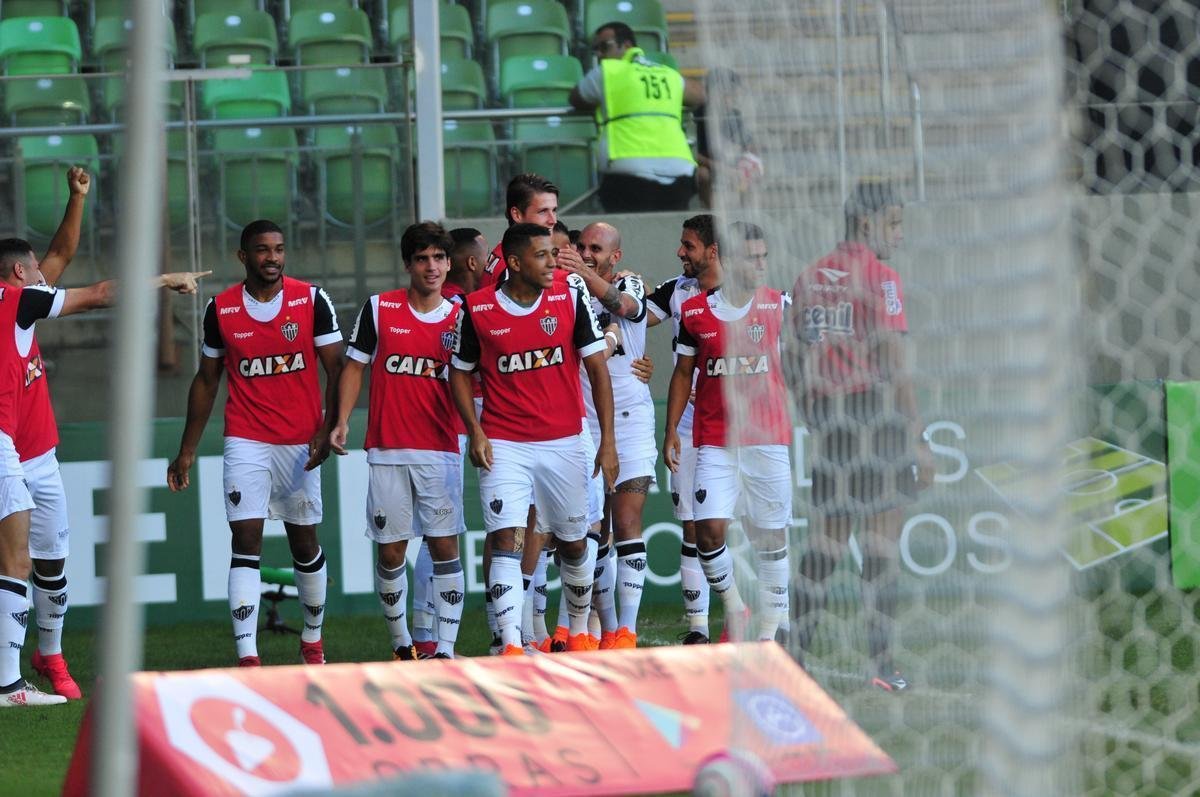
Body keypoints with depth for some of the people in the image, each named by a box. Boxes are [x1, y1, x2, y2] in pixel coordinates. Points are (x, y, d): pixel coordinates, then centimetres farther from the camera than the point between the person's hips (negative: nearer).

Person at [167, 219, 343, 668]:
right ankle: (247, 657, -17)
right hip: (245, 442, 0)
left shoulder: (312, 301, -2)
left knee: (305, 543, 11)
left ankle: (312, 639, 31)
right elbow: (207, 381, 12)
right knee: (246, 543, -11)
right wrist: (187, 450, 12)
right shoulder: (221, 310, 2)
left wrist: (327, 429, -15)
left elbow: (335, 370, -1)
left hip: (300, 443, 0)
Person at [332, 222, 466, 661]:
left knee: (445, 546, -6)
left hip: (440, 450, 0)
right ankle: (401, 645, 17)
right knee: (390, 552, 3)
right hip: (387, 451, 0)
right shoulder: (379, 308, 3)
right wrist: (341, 422, -2)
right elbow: (355, 366, 7)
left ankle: (445, 648, -5)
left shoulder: (460, 317, 5)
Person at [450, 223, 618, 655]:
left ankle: (579, 632, 33)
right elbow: (460, 373, 8)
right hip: (503, 445, -1)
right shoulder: (477, 309, -4)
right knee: (507, 542, -14)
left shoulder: (570, 296, -3)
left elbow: (597, 368, 0)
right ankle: (511, 647, -19)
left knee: (573, 544, 12)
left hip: (564, 442, 1)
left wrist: (607, 440, -4)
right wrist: (474, 430, -6)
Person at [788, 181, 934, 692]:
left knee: (826, 540, 13)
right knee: (882, 542, -2)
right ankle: (881, 663, -3)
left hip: (827, 423, 6)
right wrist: (918, 438, -11)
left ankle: (796, 649, 9)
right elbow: (893, 361, -12)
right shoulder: (879, 278, -7)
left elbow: (800, 365, 15)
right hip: (875, 416, -6)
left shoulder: (809, 278, 12)